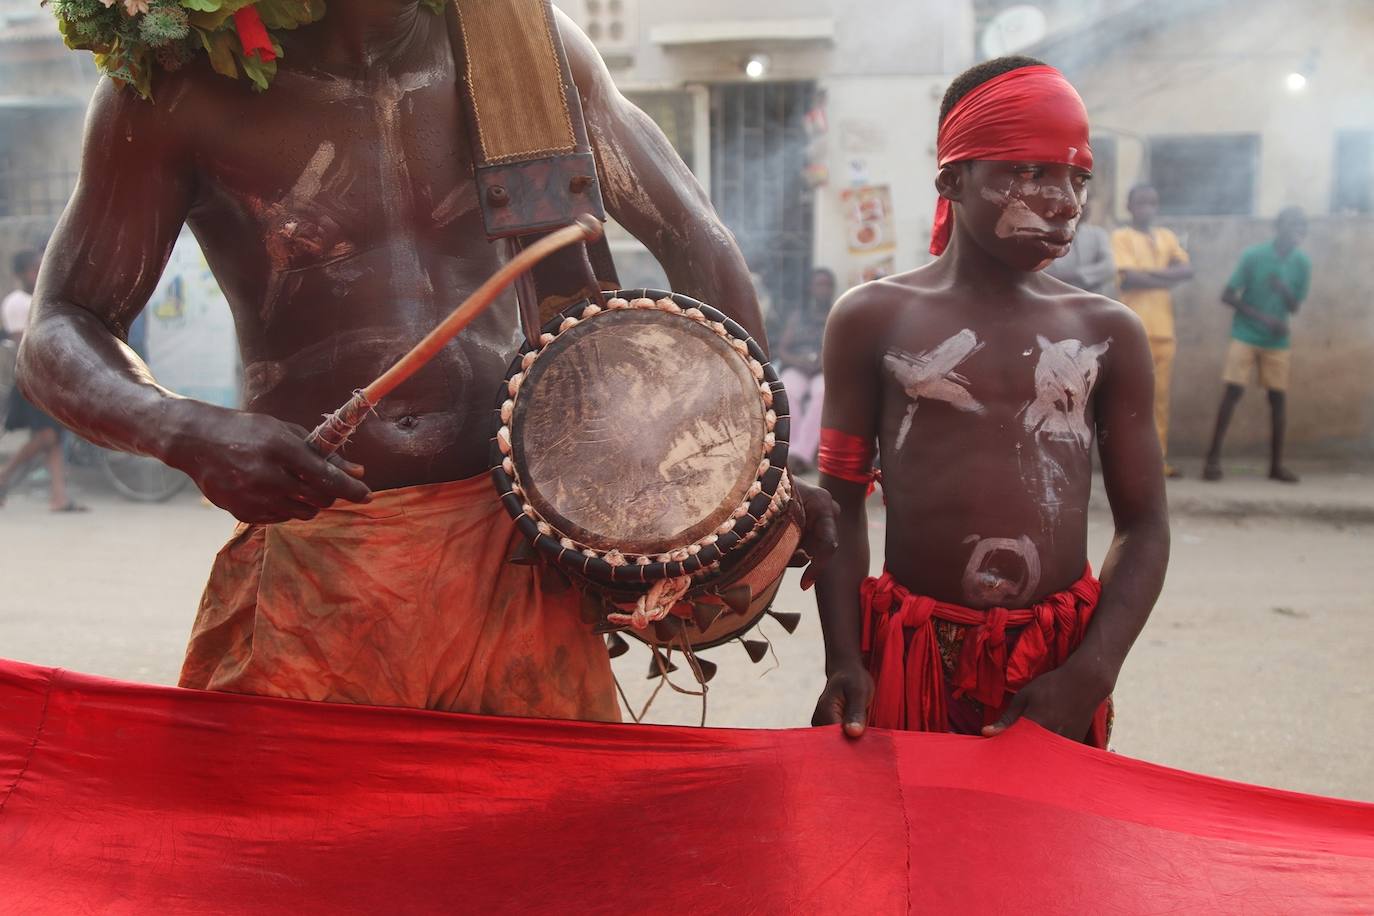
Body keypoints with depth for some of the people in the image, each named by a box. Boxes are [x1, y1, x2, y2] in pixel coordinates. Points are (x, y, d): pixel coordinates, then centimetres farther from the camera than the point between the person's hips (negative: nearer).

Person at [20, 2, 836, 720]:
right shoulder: (184, 85, -5)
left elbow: (694, 239, 6)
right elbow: (60, 333, -2)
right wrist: (186, 432, -24)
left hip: (513, 547, 2)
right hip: (309, 563, -1)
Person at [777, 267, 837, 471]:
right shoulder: (797, 316, 21)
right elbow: (781, 350, 12)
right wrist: (797, 361, -10)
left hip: (828, 371, -1)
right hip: (796, 369, 2)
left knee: (822, 393, -38)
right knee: (788, 393, -35)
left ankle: (800, 452, -47)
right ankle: (798, 452, -42)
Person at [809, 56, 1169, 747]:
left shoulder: (1108, 332, 3)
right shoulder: (873, 318, -2)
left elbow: (1143, 523, 3)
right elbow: (842, 503, 1)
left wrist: (1091, 675, -9)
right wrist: (843, 661, -8)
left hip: (1061, 661, 2)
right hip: (912, 658, -1)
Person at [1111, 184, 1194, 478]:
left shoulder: (1167, 236, 17)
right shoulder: (1121, 236, 0)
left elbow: (1188, 269, 5)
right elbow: (1129, 277, -13)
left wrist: (1152, 272, -9)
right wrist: (1168, 278, -4)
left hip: (1163, 328, 5)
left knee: (1161, 395, 5)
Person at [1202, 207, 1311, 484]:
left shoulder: (1302, 263, -2)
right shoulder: (1253, 255, -12)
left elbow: (1294, 307, 4)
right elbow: (1227, 295, -11)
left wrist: (1284, 291, -19)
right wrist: (1263, 317, -18)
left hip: (1277, 341, 4)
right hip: (1245, 336, -3)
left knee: (1278, 398, 3)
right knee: (1232, 392, -10)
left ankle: (1276, 464, 11)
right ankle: (1213, 458, -6)